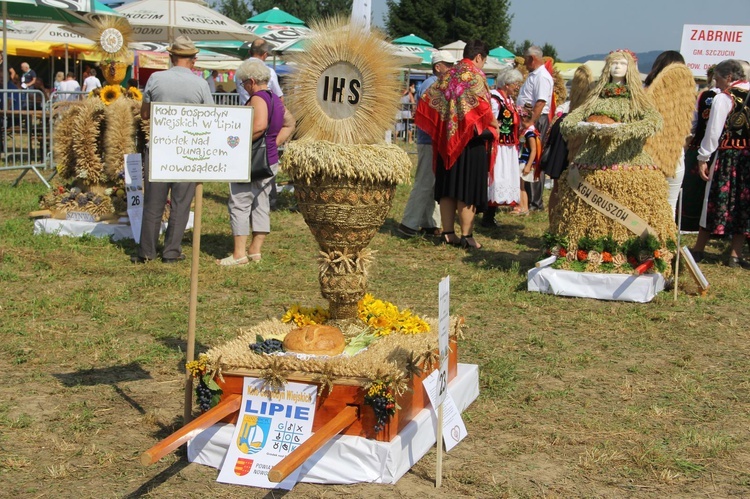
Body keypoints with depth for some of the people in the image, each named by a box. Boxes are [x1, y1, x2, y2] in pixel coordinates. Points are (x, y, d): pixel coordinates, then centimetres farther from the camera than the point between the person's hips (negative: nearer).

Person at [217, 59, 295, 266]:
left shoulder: (257, 99, -17)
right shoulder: (275, 99, 12)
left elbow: (259, 126, -33)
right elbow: (289, 123, 20)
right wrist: (275, 143, 11)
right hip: (270, 161, 10)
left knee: (239, 204, -4)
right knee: (261, 205, 12)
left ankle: (239, 254, -4)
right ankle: (255, 250, 17)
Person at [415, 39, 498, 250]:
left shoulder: (449, 75, 12)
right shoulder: (475, 75, -7)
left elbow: (427, 100, 10)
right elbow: (482, 106, -19)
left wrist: (443, 125, 17)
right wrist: (493, 125, -4)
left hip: (448, 139, 6)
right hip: (470, 139, -6)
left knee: (448, 187, 9)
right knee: (468, 187, -3)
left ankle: (448, 232, 11)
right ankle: (466, 236, -2)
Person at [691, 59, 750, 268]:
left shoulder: (724, 98, -9)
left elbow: (714, 130, -11)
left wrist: (703, 157, -7)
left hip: (727, 155, -4)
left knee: (716, 202, 4)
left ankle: (698, 250, 14)